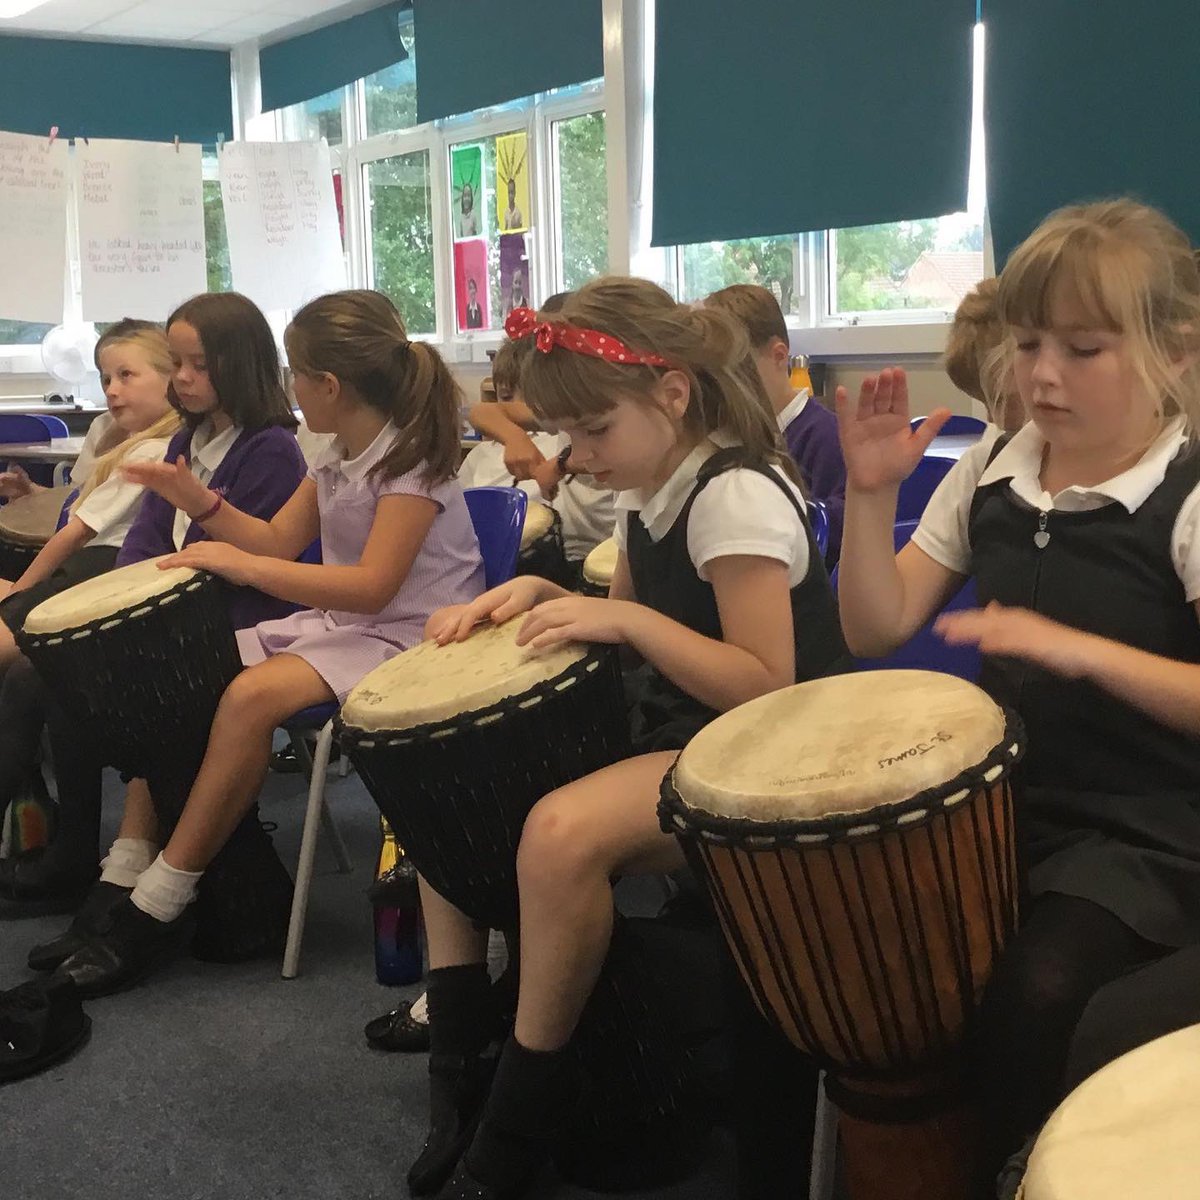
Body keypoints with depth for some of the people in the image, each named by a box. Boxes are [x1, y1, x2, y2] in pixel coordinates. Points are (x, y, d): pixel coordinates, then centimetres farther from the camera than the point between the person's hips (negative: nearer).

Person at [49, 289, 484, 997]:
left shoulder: (410, 459, -17)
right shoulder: (338, 459, 11)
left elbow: (372, 586, -26)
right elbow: (280, 540, 19)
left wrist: (241, 565, -26)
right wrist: (201, 502, 3)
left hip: (404, 635, -10)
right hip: (337, 621, 10)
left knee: (252, 696, -30)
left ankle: (162, 903, -19)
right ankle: (128, 869, -3)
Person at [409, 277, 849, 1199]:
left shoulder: (736, 496, -20)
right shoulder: (648, 494, 8)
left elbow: (765, 689, -24)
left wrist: (627, 619, -28)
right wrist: (546, 597, 0)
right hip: (675, 733, 11)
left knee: (562, 832, -35)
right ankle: (458, 1054, 7)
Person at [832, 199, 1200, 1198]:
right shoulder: (988, 475, 4)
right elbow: (876, 631, 3)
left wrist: (1083, 651, -31)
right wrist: (872, 494, -9)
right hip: (995, 801, 6)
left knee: (1035, 992, -30)